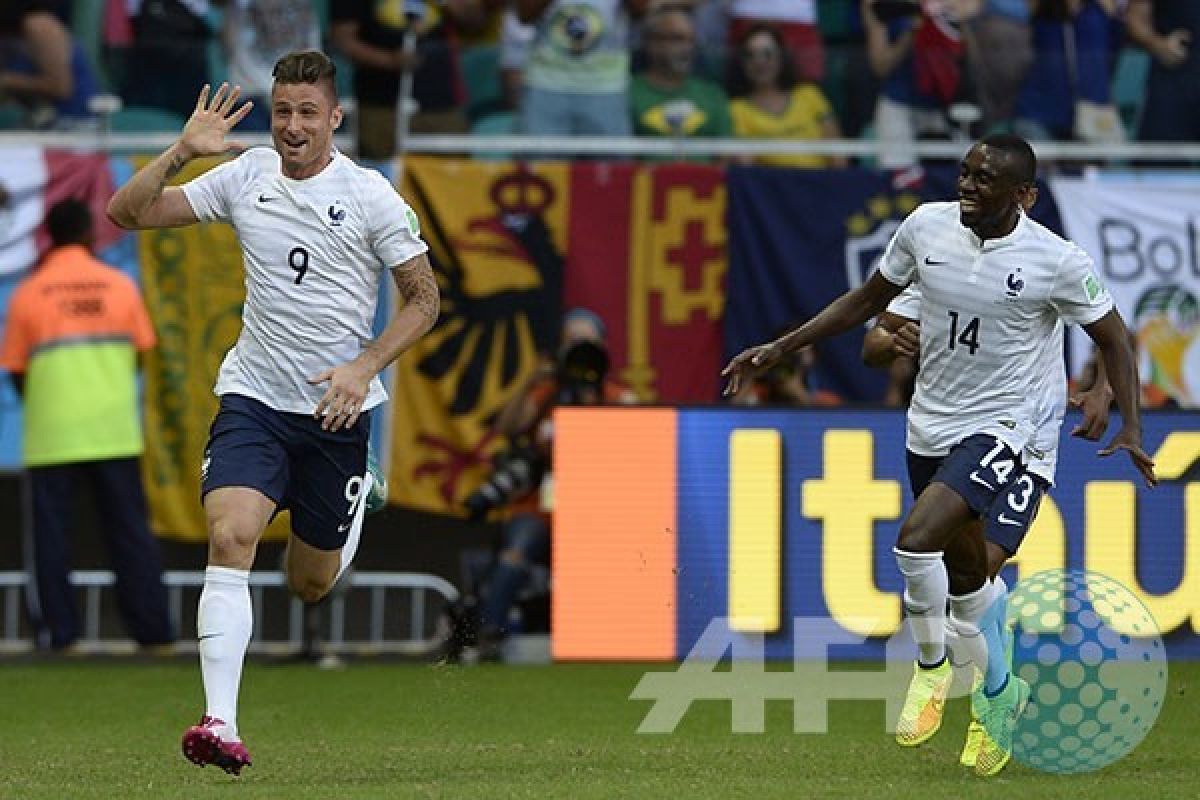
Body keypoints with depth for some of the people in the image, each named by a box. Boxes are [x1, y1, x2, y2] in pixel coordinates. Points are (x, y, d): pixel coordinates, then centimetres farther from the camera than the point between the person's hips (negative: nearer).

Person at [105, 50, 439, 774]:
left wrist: (364, 367, -15)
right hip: (253, 397, 1)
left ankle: (362, 506, 49)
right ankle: (221, 723, -30)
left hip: (337, 411, -1)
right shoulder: (246, 178, 0)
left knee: (311, 586, 10)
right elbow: (127, 213, 1)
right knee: (230, 536, -24)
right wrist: (184, 150, -14)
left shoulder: (371, 196, -7)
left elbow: (425, 298, -1)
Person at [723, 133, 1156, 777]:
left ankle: (932, 666, -1)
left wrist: (1131, 428, -12)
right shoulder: (926, 226, -5)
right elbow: (871, 298, 10)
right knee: (966, 571, 16)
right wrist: (779, 349, 8)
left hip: (998, 430, -5)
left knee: (917, 539, -25)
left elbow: (1112, 338, -2)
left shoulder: (1057, 261, -16)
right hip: (930, 426, 5)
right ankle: (1002, 690, 39)